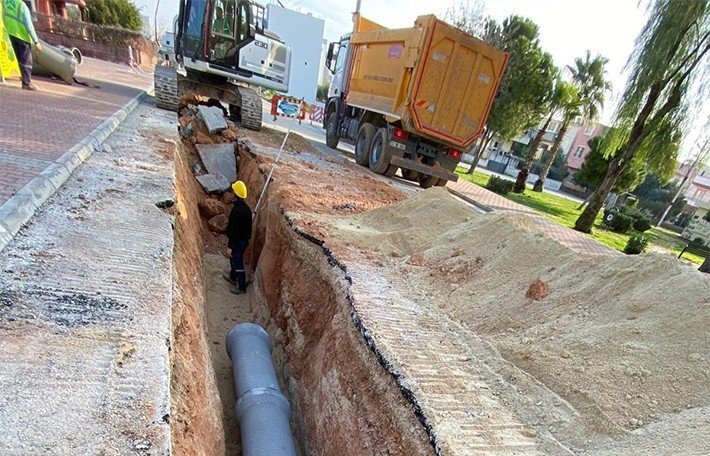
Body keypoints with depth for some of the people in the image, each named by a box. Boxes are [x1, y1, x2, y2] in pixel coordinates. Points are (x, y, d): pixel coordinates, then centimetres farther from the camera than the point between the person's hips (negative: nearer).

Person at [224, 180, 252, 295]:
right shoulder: (246, 208, -1)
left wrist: (230, 246, -18)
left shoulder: (237, 210, -29)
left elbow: (233, 230, -25)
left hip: (238, 241, -9)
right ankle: (233, 278, 49)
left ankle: (242, 288, 20)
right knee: (234, 259, 28)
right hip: (245, 239, 9)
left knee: (238, 264, 6)